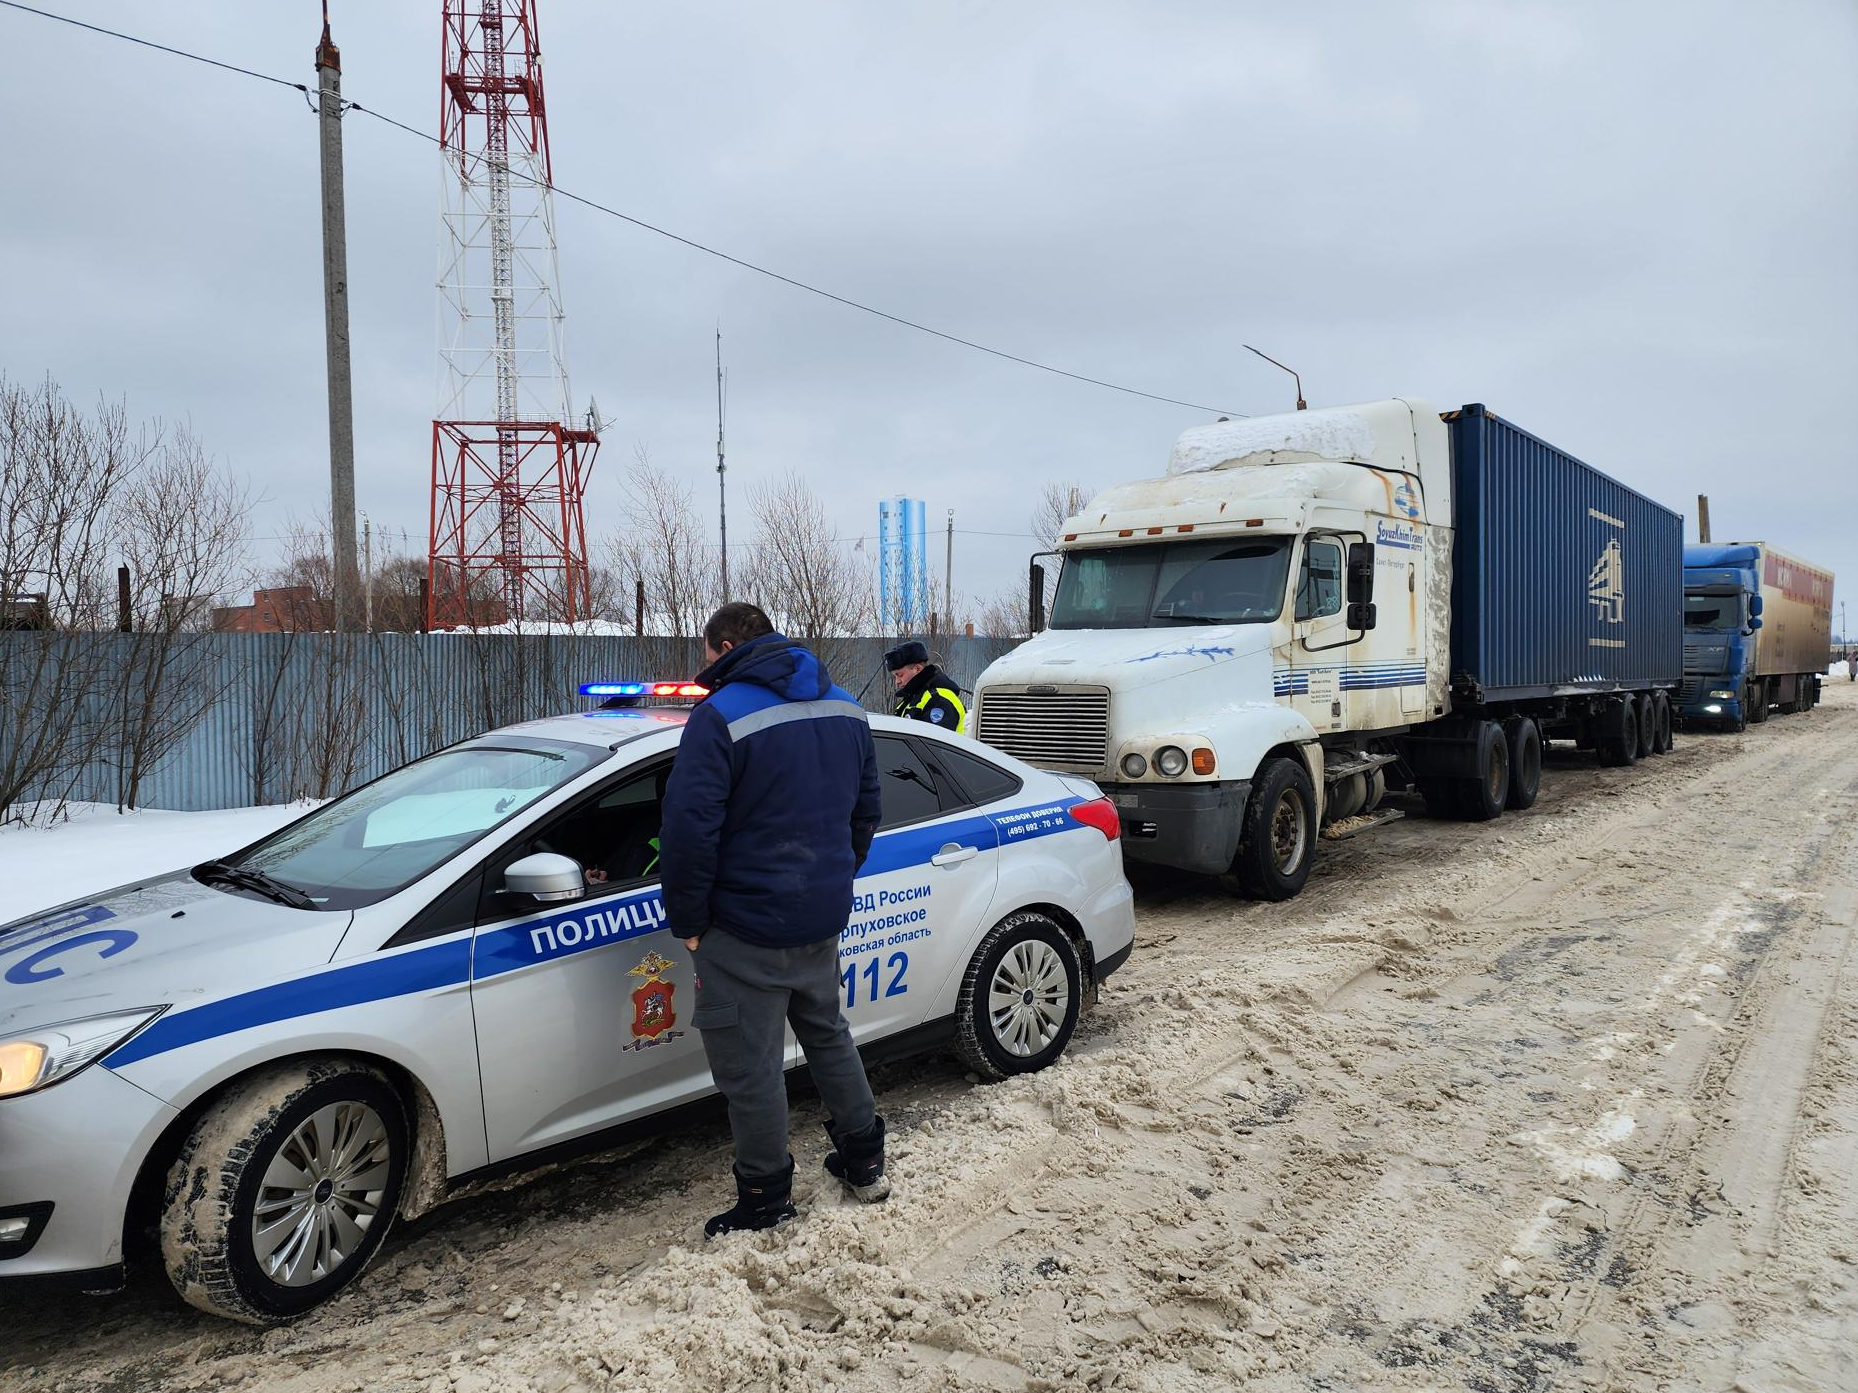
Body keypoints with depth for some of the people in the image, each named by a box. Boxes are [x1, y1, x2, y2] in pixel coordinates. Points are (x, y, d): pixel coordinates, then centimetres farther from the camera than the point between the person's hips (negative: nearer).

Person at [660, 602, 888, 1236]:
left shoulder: (722, 715, -17)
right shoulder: (846, 709, 6)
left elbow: (688, 829, -21)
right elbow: (865, 811, 13)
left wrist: (688, 921, -10)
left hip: (747, 928, -7)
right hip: (825, 918, 8)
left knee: (750, 1066, 7)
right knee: (827, 1032, 24)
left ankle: (766, 1197, 19)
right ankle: (864, 1159, 34)